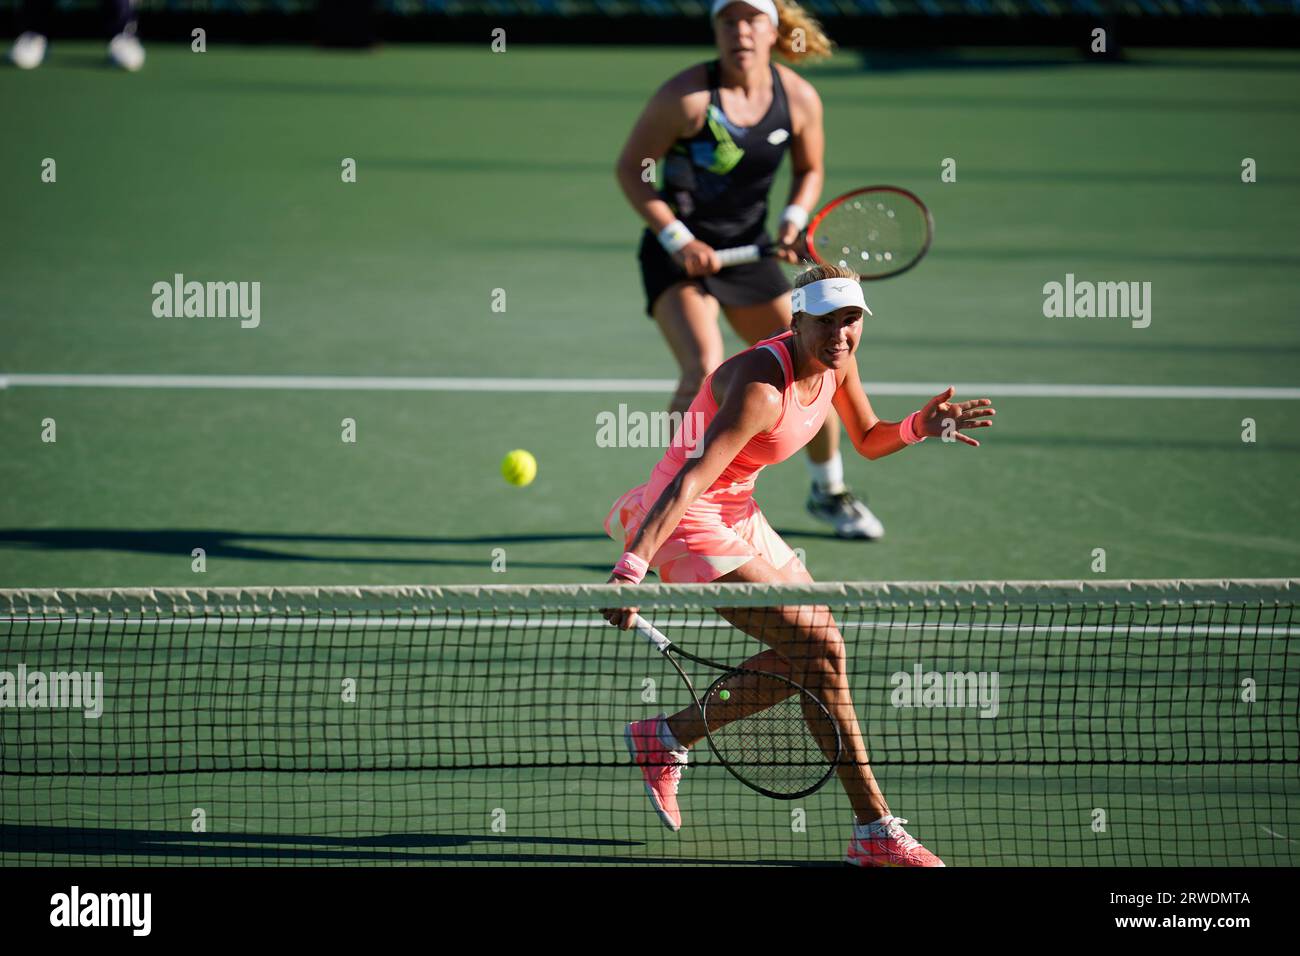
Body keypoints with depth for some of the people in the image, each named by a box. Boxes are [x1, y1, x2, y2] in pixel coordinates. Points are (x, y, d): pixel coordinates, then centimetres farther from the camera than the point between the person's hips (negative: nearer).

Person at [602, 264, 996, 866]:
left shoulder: (836, 360, -2)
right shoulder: (762, 389, -29)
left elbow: (868, 440, 16)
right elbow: (690, 482, -37)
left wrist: (920, 426, -6)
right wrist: (633, 566, -47)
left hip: (736, 515, 10)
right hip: (688, 522, -10)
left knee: (816, 646, 13)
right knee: (820, 649, -13)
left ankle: (665, 737, 24)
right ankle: (874, 833, -7)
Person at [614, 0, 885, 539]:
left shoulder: (800, 100, -5)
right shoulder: (687, 96, -18)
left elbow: (809, 170, 14)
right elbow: (630, 168, -10)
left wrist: (795, 220, -6)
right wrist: (677, 239, -17)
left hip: (747, 251, 5)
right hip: (677, 253, -5)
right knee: (705, 371, -28)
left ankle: (829, 493, 35)